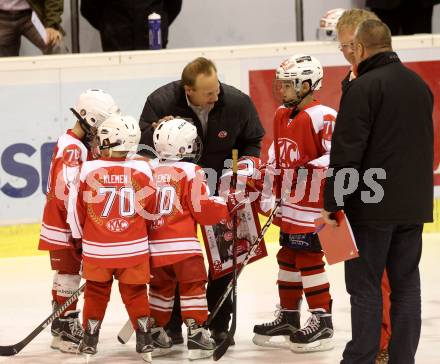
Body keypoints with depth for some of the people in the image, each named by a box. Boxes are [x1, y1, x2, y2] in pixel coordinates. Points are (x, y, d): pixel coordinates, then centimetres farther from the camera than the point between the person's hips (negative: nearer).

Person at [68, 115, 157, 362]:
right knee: (135, 293, 13)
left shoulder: (87, 170, -11)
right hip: (134, 247, 0)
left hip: (97, 248, 0)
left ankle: (90, 339, 22)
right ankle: (145, 341, 14)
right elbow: (152, 211, 3)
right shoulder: (142, 170, -8)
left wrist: (81, 235, 18)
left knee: (96, 293, 16)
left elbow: (76, 209, 0)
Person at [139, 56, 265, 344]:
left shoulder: (238, 103, -17)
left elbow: (252, 141, 3)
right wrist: (156, 133, -35)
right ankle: (171, 324, 13)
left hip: (220, 187, 1)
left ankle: (219, 323, 17)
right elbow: (142, 144, -13)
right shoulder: (161, 102, -22)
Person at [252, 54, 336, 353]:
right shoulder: (282, 116, 13)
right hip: (288, 203, 9)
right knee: (288, 256, 15)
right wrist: (272, 189, 21)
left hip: (312, 202, -9)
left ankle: (322, 321, 0)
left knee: (308, 257, -7)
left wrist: (310, 170, -30)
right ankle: (288, 316, 26)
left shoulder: (322, 116, -16)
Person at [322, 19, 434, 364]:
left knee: (365, 285, -1)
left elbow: (346, 152, -17)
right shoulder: (420, 85, 11)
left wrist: (332, 203, -12)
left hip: (371, 206, -7)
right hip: (414, 203, 7)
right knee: (406, 282, 10)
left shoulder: (363, 87, -13)